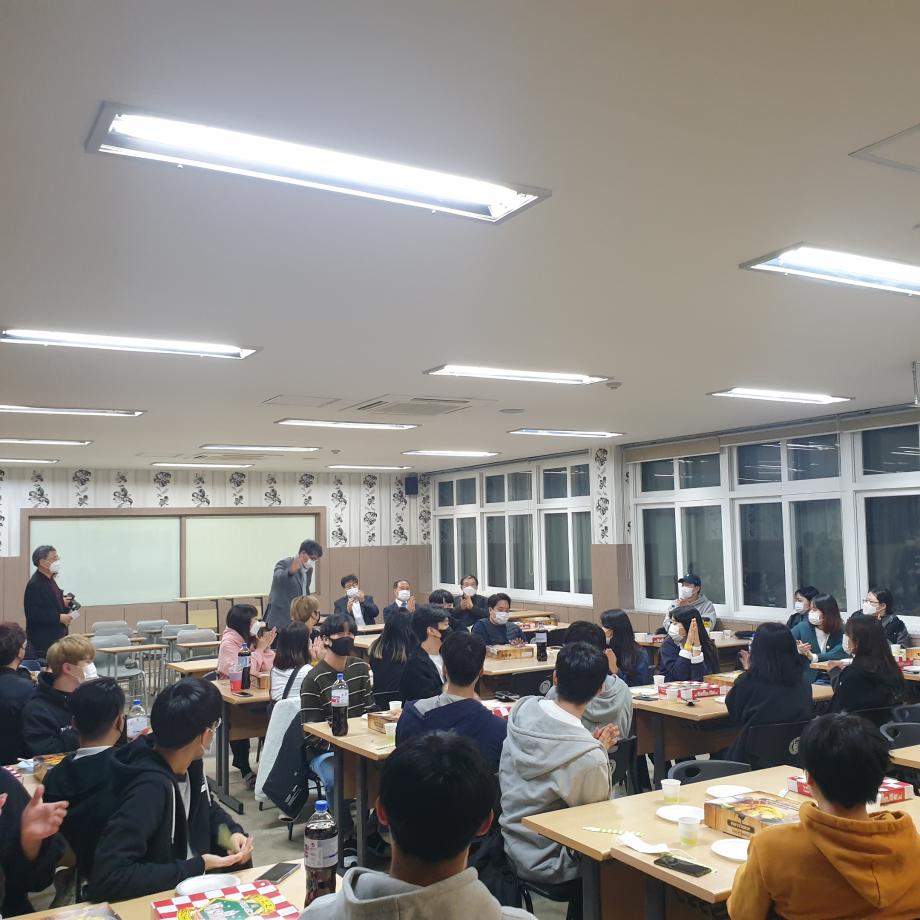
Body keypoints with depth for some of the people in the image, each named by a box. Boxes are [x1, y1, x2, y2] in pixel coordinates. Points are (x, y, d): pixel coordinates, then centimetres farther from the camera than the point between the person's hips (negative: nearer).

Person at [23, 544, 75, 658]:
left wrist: (62, 602, 7)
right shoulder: (35, 584, -16)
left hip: (56, 638, 9)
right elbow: (33, 614, -23)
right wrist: (59, 618, -20)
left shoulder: (49, 580, 13)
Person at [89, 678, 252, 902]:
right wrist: (197, 868, -27)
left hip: (189, 882, 7)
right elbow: (108, 877, -33)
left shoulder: (189, 762, -6)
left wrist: (234, 832, -7)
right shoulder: (150, 788, -30)